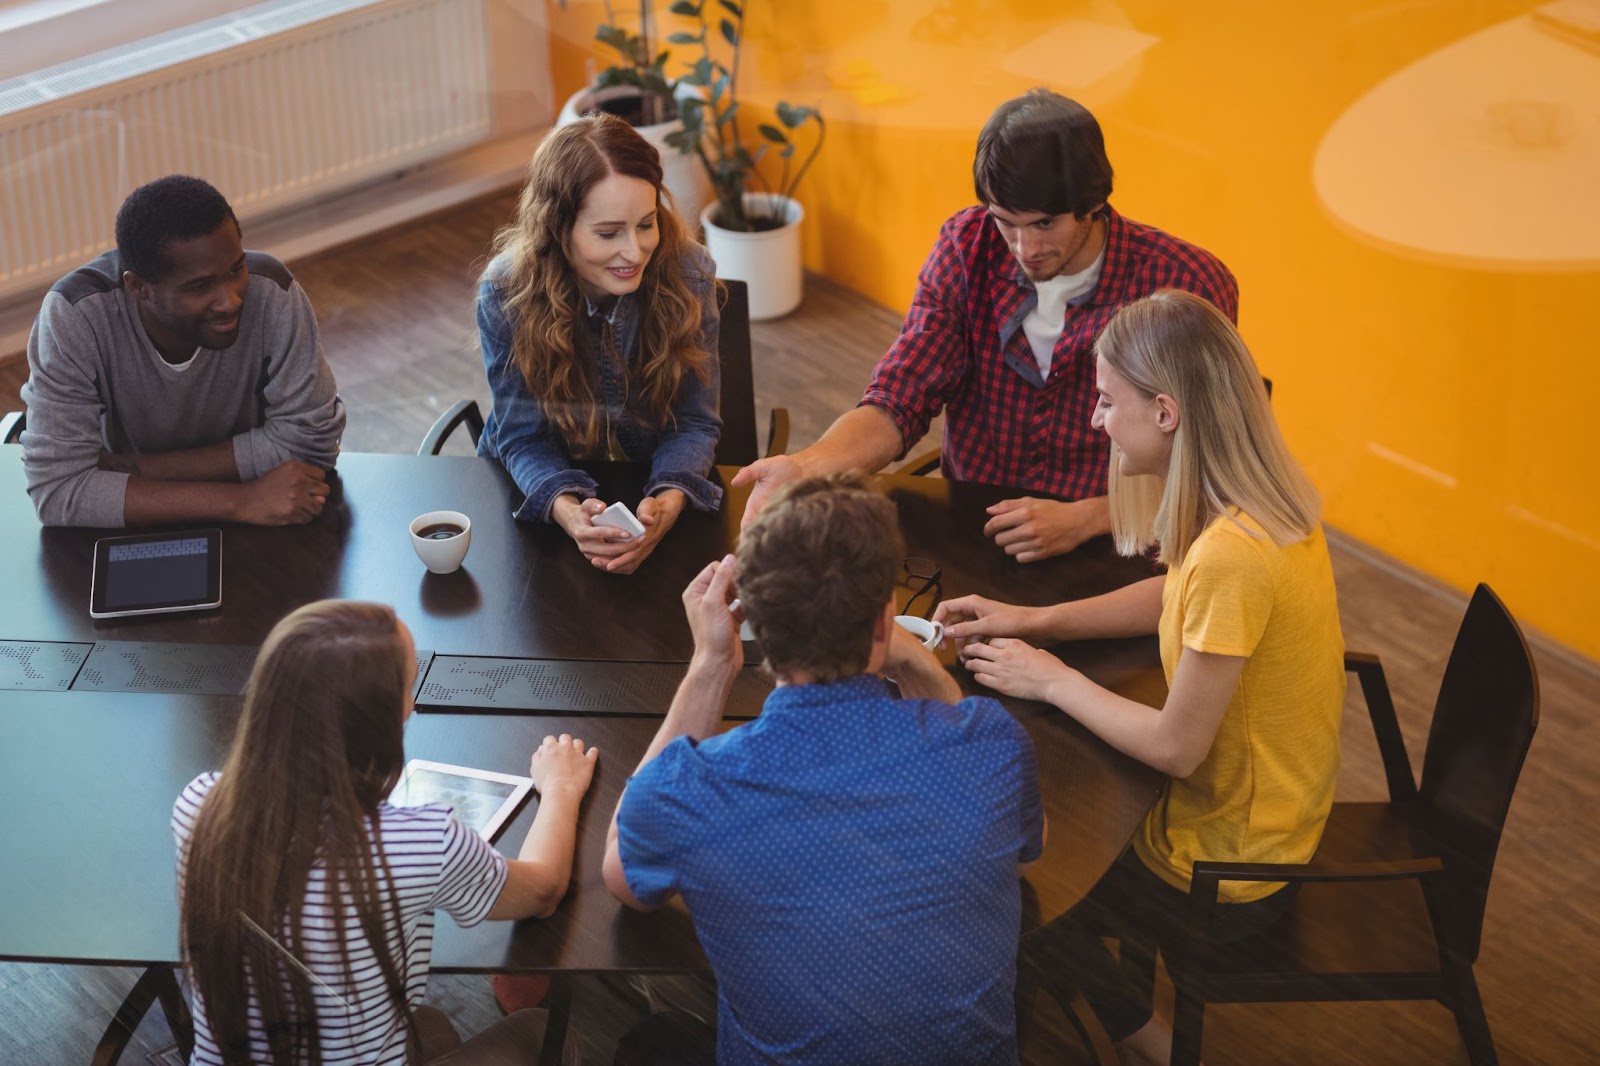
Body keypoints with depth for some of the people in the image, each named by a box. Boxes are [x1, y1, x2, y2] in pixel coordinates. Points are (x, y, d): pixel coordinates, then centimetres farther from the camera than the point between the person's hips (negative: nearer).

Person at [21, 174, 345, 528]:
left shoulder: (270, 292, -22)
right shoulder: (73, 316, -25)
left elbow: (309, 437, -17)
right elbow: (57, 489, -28)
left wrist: (141, 469, -21)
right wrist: (237, 501, -34)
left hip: (259, 538, 0)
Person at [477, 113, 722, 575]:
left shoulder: (688, 275, -18)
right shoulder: (506, 293, -20)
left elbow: (694, 424, -11)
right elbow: (524, 438, -14)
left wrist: (668, 502, -33)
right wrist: (568, 512, -36)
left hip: (652, 488, 1)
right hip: (534, 495, 0)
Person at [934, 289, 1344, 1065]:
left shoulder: (1231, 554, -34)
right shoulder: (1263, 504, -7)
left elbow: (1174, 747, -27)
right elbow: (1174, 598, 12)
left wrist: (1051, 681, -13)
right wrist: (1034, 621, 2)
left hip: (1221, 877, -8)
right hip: (1270, 820, 9)